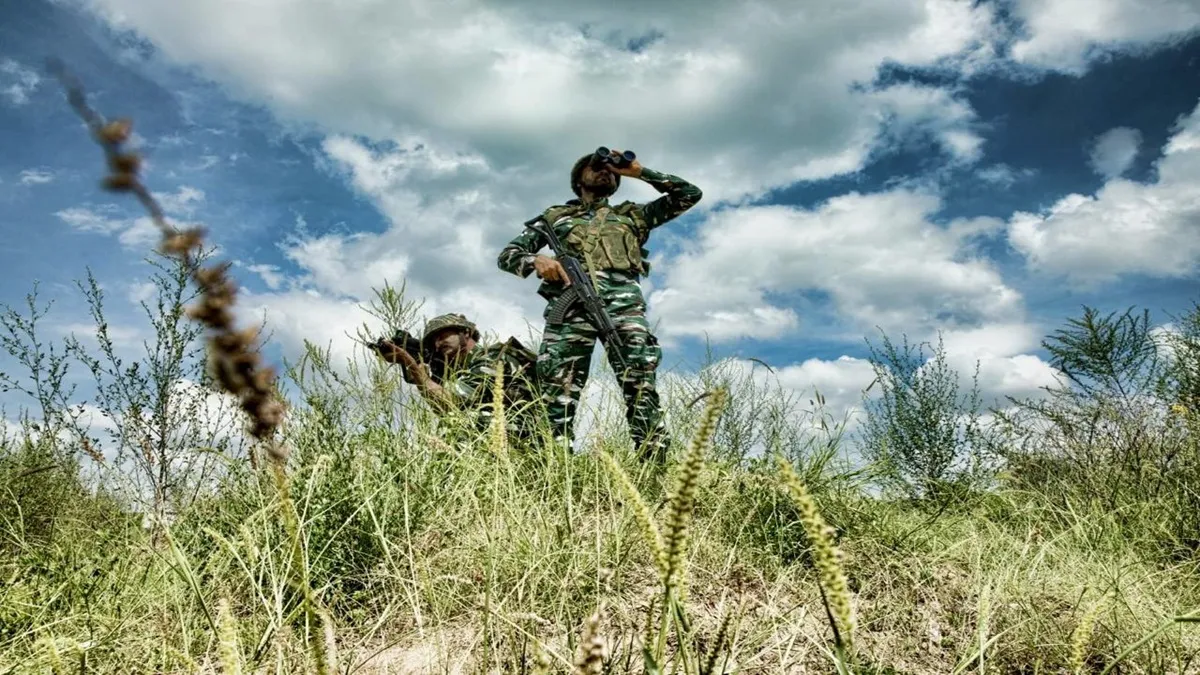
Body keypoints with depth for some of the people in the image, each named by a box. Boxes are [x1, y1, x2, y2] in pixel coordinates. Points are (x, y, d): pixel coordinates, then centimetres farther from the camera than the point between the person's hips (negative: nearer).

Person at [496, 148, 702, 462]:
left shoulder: (632, 214, 33)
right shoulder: (555, 215, 31)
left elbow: (689, 194, 29)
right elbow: (507, 255, 24)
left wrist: (639, 172, 27)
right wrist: (536, 260, 1)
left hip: (622, 303, 0)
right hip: (570, 304, 0)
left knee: (641, 386, -19)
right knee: (557, 392, -15)